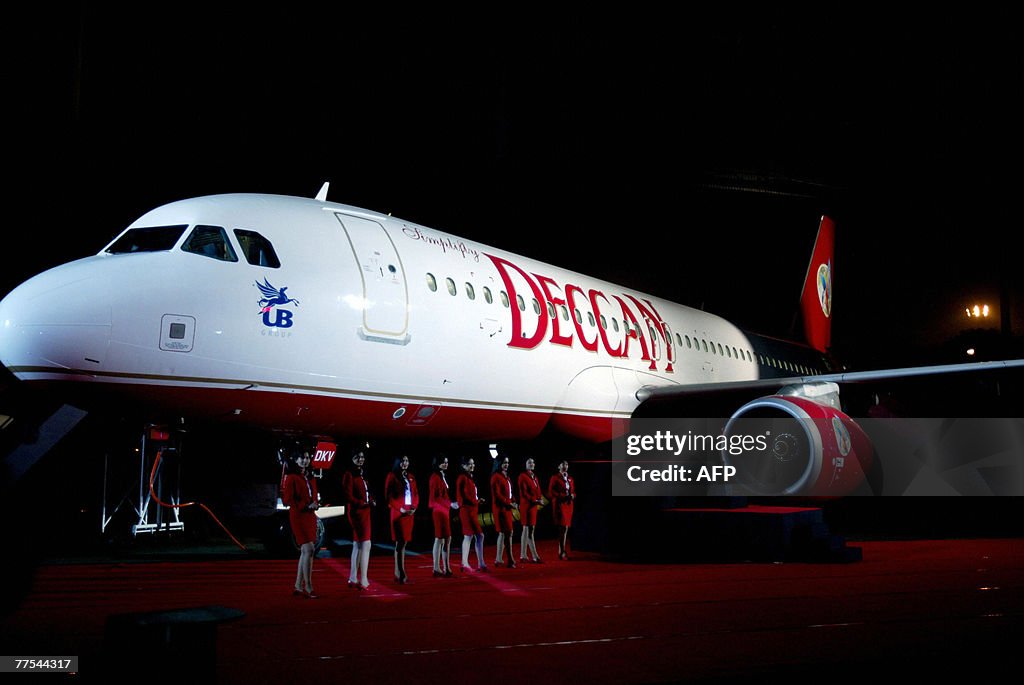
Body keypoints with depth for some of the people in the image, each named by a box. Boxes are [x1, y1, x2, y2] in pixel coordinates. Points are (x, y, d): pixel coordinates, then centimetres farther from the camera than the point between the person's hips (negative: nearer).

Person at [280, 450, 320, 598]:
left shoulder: (311, 477, 16)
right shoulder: (291, 477, -6)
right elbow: (287, 498, -11)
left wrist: (315, 504, -1)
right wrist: (306, 506, -17)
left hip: (311, 516, 8)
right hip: (298, 516, -8)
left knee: (305, 552, 9)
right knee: (309, 549, -15)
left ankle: (298, 587, 16)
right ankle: (308, 588, -12)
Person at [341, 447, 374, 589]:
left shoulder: (362, 474, 15)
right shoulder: (349, 474, -10)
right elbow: (348, 497, -14)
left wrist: (371, 501, -1)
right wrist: (364, 503, -17)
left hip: (364, 512, 9)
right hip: (356, 512, -9)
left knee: (357, 545, 12)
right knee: (366, 544, -14)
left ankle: (353, 579, 18)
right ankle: (363, 580, -14)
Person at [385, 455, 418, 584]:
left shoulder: (410, 477, 16)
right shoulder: (392, 476, -2)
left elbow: (416, 494, 15)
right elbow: (389, 496, -7)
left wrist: (414, 507, -3)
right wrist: (400, 509, -14)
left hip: (410, 513, 6)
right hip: (398, 513, -6)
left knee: (404, 542, 6)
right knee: (400, 542, -9)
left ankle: (397, 573, 11)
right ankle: (401, 574, -9)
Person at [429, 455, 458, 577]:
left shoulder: (443, 476, 15)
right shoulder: (435, 477, -11)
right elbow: (435, 497, -18)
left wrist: (451, 504, 7)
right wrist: (450, 504, -23)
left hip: (445, 511, 9)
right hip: (439, 511, -9)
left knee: (447, 539, 8)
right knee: (439, 539, -6)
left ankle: (446, 568, 10)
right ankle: (437, 569, -3)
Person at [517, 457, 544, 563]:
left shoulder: (534, 476, 16)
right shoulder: (523, 476, -8)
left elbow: (538, 490, 16)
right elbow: (523, 492, -14)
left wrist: (540, 499, -4)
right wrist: (534, 500, -17)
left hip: (533, 506, 9)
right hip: (526, 505, -9)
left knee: (526, 530, 10)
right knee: (529, 531, -8)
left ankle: (523, 555, 13)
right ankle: (535, 557, -10)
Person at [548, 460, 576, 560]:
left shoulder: (570, 478, 17)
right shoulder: (555, 478, 0)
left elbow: (574, 491, 21)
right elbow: (551, 492, -7)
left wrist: (573, 495, -2)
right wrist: (562, 496, -17)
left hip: (569, 504, 6)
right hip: (559, 504, -6)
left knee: (565, 528, 5)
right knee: (563, 527, -13)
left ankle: (561, 552, 11)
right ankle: (563, 552, -10)